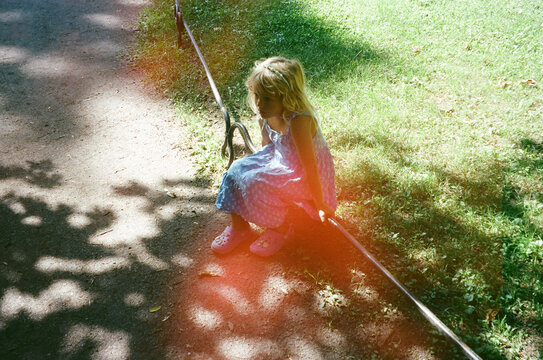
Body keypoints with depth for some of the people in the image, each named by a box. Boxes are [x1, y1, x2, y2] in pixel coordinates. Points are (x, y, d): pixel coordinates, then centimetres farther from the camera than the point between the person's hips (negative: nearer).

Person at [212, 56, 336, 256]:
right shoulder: (265, 116, -9)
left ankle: (281, 228, 1)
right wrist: (256, 163, 24)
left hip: (302, 176, -8)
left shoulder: (298, 121, -34)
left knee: (255, 182, -24)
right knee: (237, 170, -6)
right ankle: (239, 227, 11)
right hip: (280, 161, 8)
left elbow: (310, 168, -29)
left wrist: (320, 205, -22)